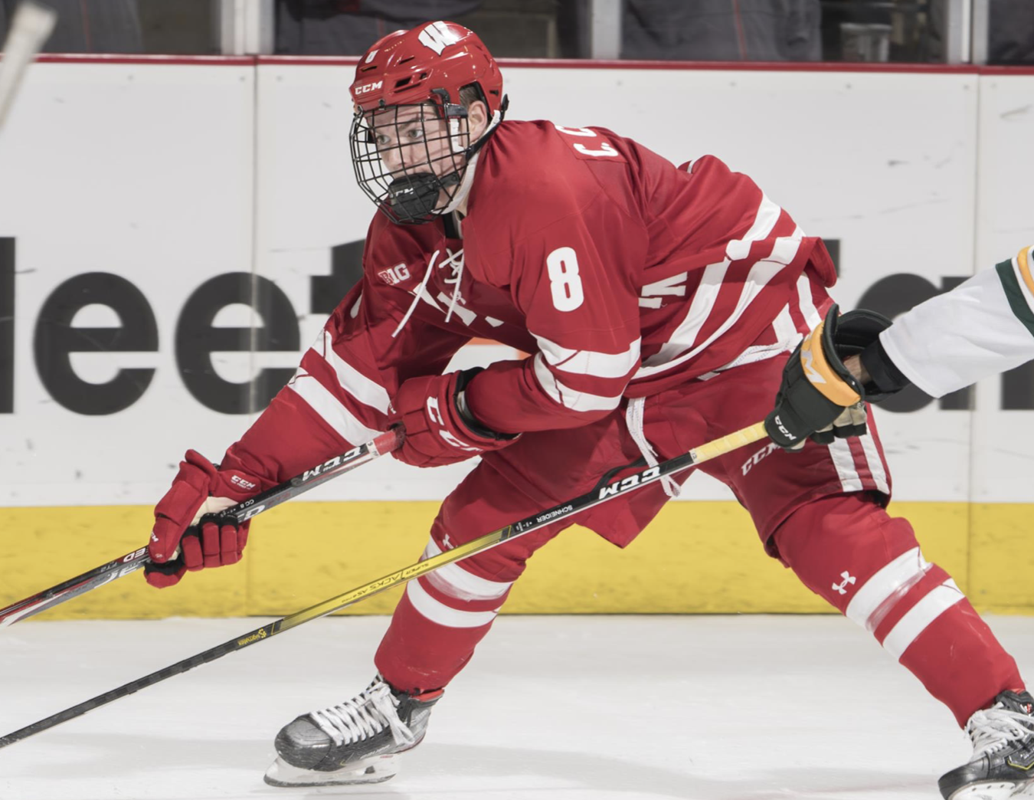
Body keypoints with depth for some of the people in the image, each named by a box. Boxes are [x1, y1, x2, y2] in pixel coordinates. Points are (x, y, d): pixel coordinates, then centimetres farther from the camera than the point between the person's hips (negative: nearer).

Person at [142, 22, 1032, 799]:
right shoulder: (411, 231, -3)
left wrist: (454, 410, -14)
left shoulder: (543, 189, -31)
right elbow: (361, 369, 3)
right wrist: (234, 481, -4)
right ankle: (395, 710, 21)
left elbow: (585, 378, -29)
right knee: (489, 511, 3)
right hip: (635, 375, 9)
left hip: (751, 329, -9)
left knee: (825, 524, -24)